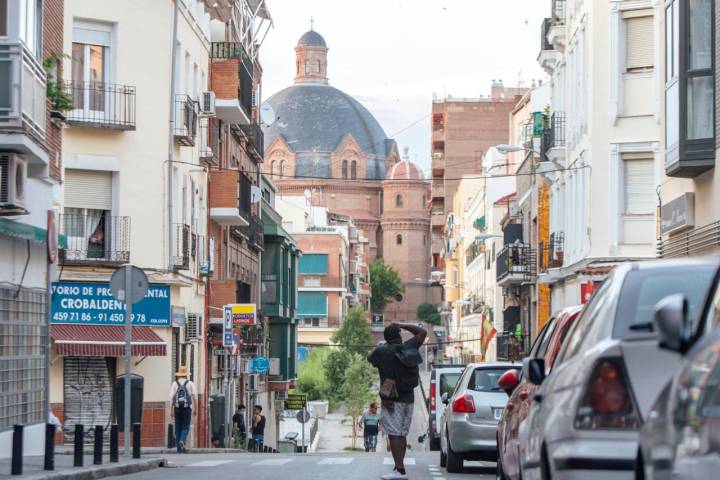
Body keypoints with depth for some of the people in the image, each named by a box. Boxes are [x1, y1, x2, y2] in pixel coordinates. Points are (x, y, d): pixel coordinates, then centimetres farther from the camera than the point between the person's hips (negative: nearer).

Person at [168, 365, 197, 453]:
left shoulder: (174, 384, 4)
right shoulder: (190, 383, 2)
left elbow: (171, 398, 1)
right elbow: (195, 396, -3)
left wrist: (171, 411, 4)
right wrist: (195, 409, 3)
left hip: (177, 408, 1)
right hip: (187, 408, -1)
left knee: (178, 428, 7)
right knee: (185, 427, 2)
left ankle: (179, 448, 5)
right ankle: (182, 441, -25)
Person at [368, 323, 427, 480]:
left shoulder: (383, 352, -10)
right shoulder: (409, 348, 4)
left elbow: (370, 358, 11)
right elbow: (422, 332, 20)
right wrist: (401, 325, 18)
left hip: (393, 399, -6)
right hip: (409, 398, 6)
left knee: (394, 434, -10)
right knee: (402, 434, 11)